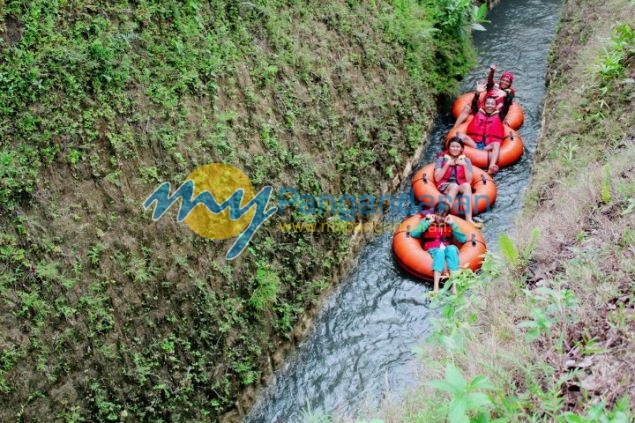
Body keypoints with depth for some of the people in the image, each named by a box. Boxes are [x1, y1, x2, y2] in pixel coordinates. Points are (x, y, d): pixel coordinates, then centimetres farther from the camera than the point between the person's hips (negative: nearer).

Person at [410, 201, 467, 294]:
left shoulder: (449, 224, 12)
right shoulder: (427, 222, 8)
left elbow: (463, 239, -1)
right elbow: (413, 234, -9)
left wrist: (452, 224, -7)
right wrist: (428, 223, -9)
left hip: (448, 250, 2)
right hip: (433, 251, -2)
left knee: (452, 248, -33)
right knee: (440, 251, -36)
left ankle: (454, 287, -43)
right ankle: (436, 288, -49)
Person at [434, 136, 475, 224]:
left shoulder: (466, 160, 10)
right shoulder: (441, 159, 6)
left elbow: (469, 180, 3)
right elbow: (437, 178, -5)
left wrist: (465, 165, -8)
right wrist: (447, 164, -10)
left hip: (461, 186, 2)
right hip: (445, 186, -2)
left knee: (467, 186, -33)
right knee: (454, 186, -36)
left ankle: (468, 219, -45)